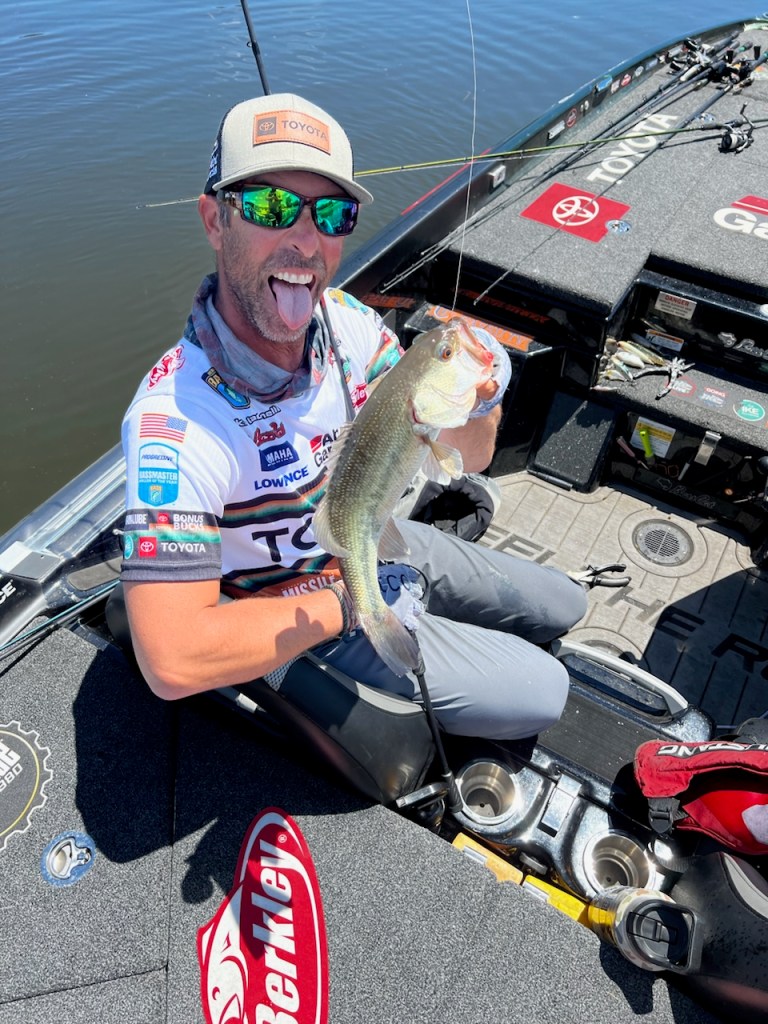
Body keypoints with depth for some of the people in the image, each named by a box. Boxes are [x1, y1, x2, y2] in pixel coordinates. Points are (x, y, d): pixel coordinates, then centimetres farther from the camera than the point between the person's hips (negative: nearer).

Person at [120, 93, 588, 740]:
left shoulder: (349, 324, -15)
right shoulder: (174, 419, -34)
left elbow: (461, 459, -7)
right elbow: (173, 662, -35)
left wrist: (476, 404, -30)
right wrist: (348, 602, -25)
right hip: (296, 622, -6)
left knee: (563, 608, 18)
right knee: (542, 694, -3)